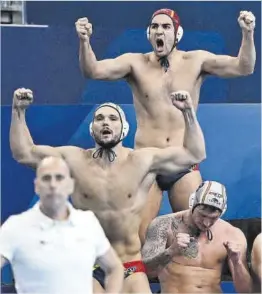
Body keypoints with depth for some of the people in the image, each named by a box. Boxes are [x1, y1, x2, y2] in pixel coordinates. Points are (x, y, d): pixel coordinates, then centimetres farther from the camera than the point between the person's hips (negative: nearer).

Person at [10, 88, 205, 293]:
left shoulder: (144, 160, -3)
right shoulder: (74, 159, -1)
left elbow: (195, 154, -3)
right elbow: (23, 153, 2)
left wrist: (188, 112, -12)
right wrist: (18, 110, -6)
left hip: (130, 268, 0)